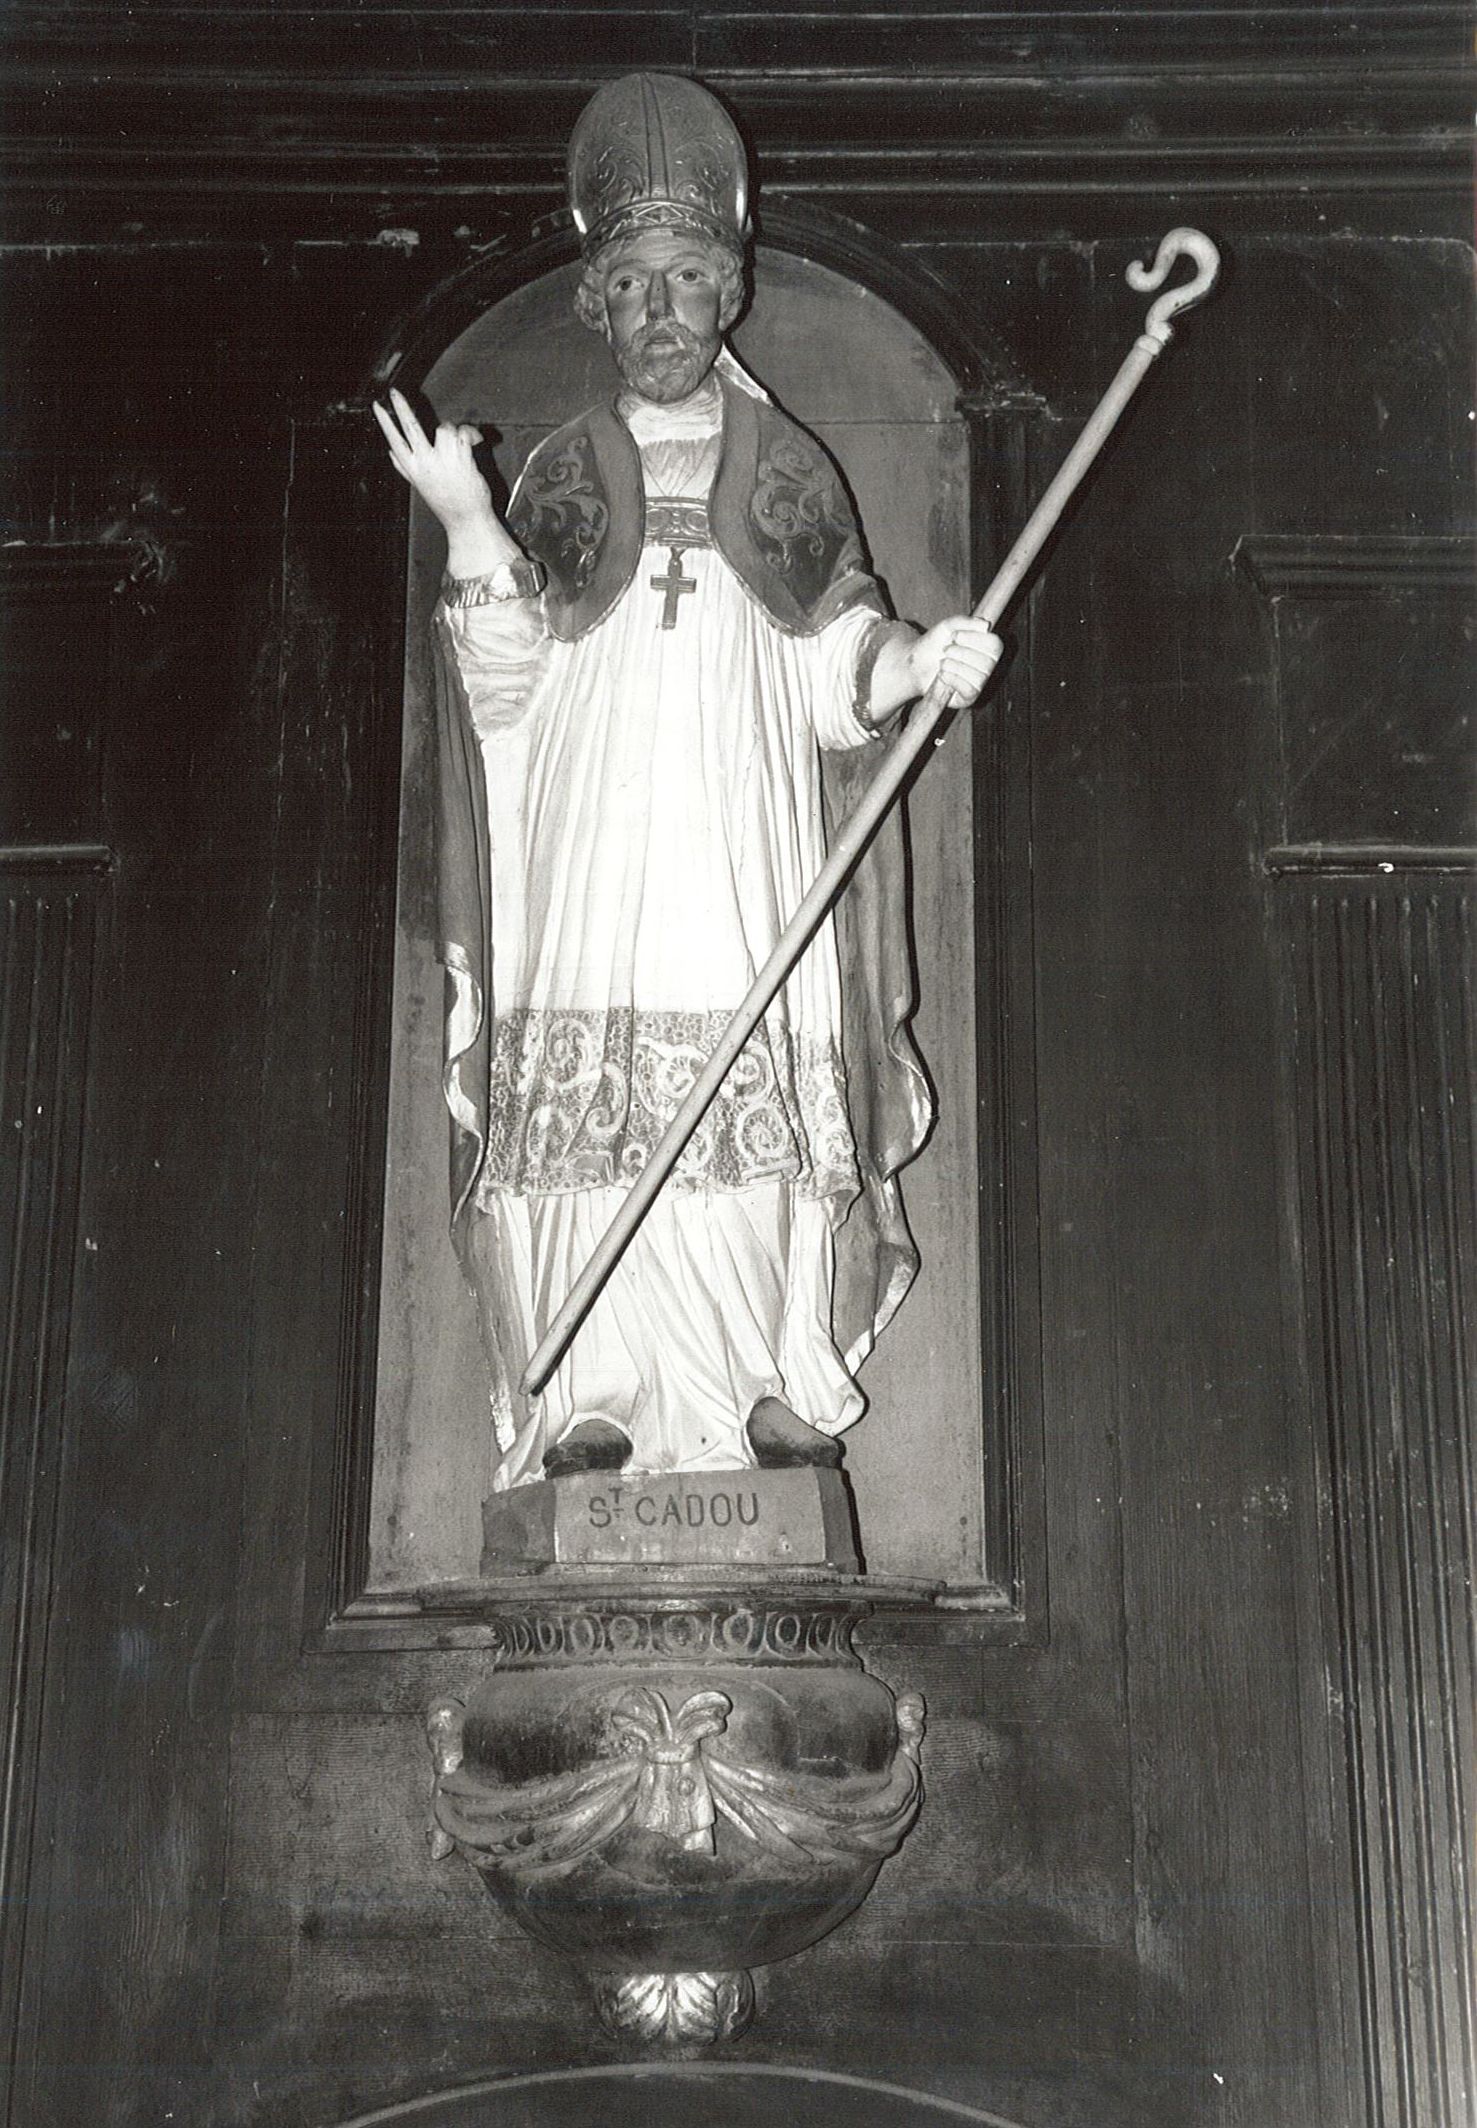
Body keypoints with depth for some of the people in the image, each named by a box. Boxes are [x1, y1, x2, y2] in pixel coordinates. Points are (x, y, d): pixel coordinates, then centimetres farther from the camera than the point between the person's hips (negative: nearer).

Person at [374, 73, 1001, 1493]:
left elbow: (836, 674, 10)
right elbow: (508, 679, 6)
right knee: (589, 1100, -10)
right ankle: (594, 1390, -5)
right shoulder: (561, 474, 15)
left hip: (746, 842, 0)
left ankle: (781, 1380, -3)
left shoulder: (789, 469, 15)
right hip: (595, 843, 0)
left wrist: (919, 661, -9)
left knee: (766, 1094, -9)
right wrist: (465, 521, -3)